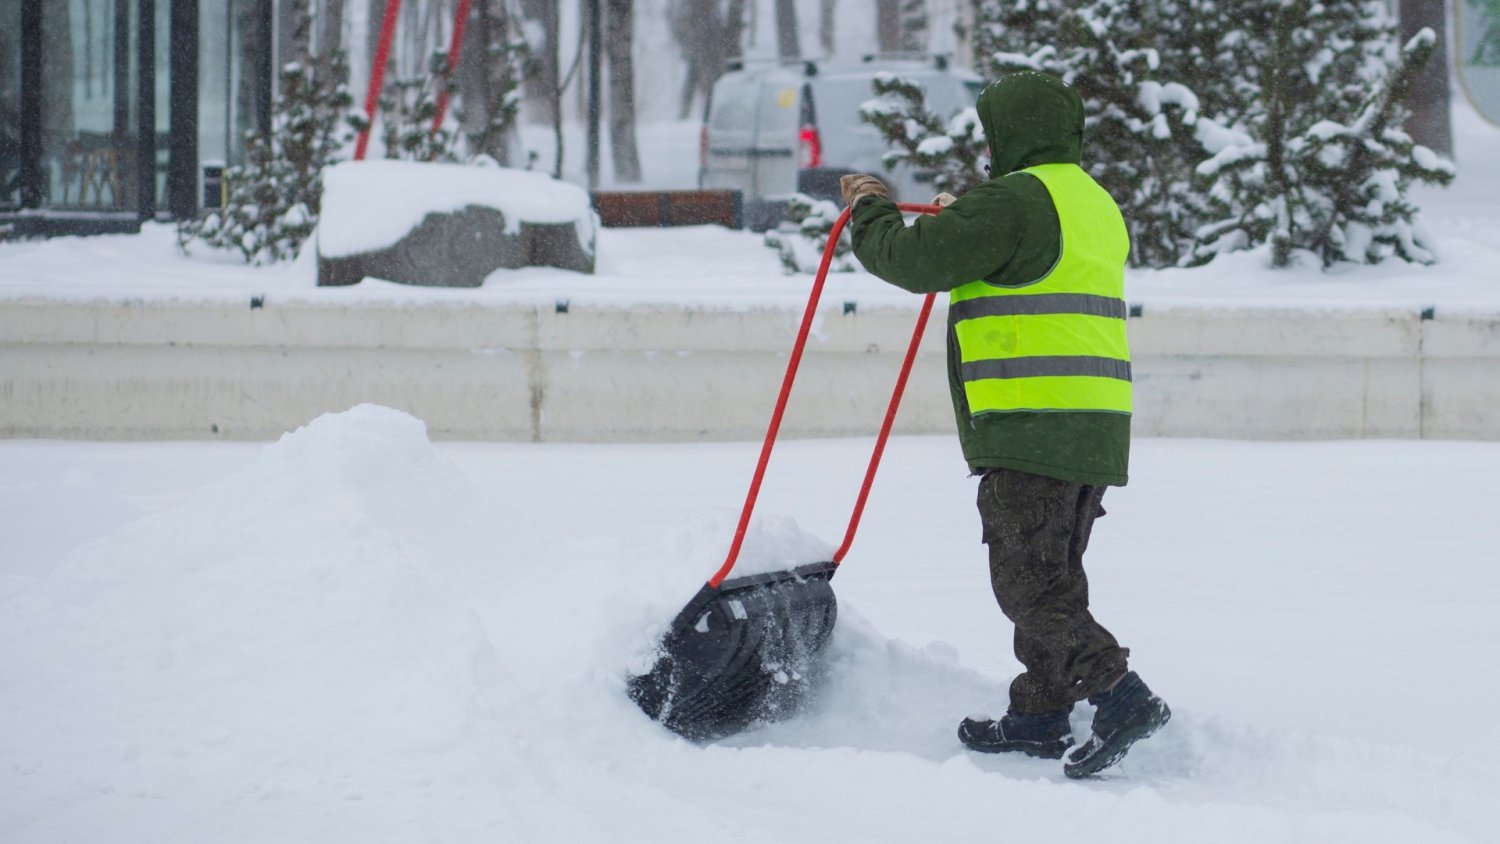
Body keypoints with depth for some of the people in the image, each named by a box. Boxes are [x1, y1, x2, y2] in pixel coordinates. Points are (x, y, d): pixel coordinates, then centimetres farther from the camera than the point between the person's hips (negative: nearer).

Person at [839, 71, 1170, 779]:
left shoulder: (1014, 201, -11)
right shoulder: (1098, 204, 19)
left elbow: (915, 260, -12)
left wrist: (870, 213, 8)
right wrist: (961, 223, 42)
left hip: (1030, 430, -9)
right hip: (1099, 430, 9)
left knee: (1028, 584, -8)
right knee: (1054, 578, 18)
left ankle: (1120, 695, -21)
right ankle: (1038, 716, 24)